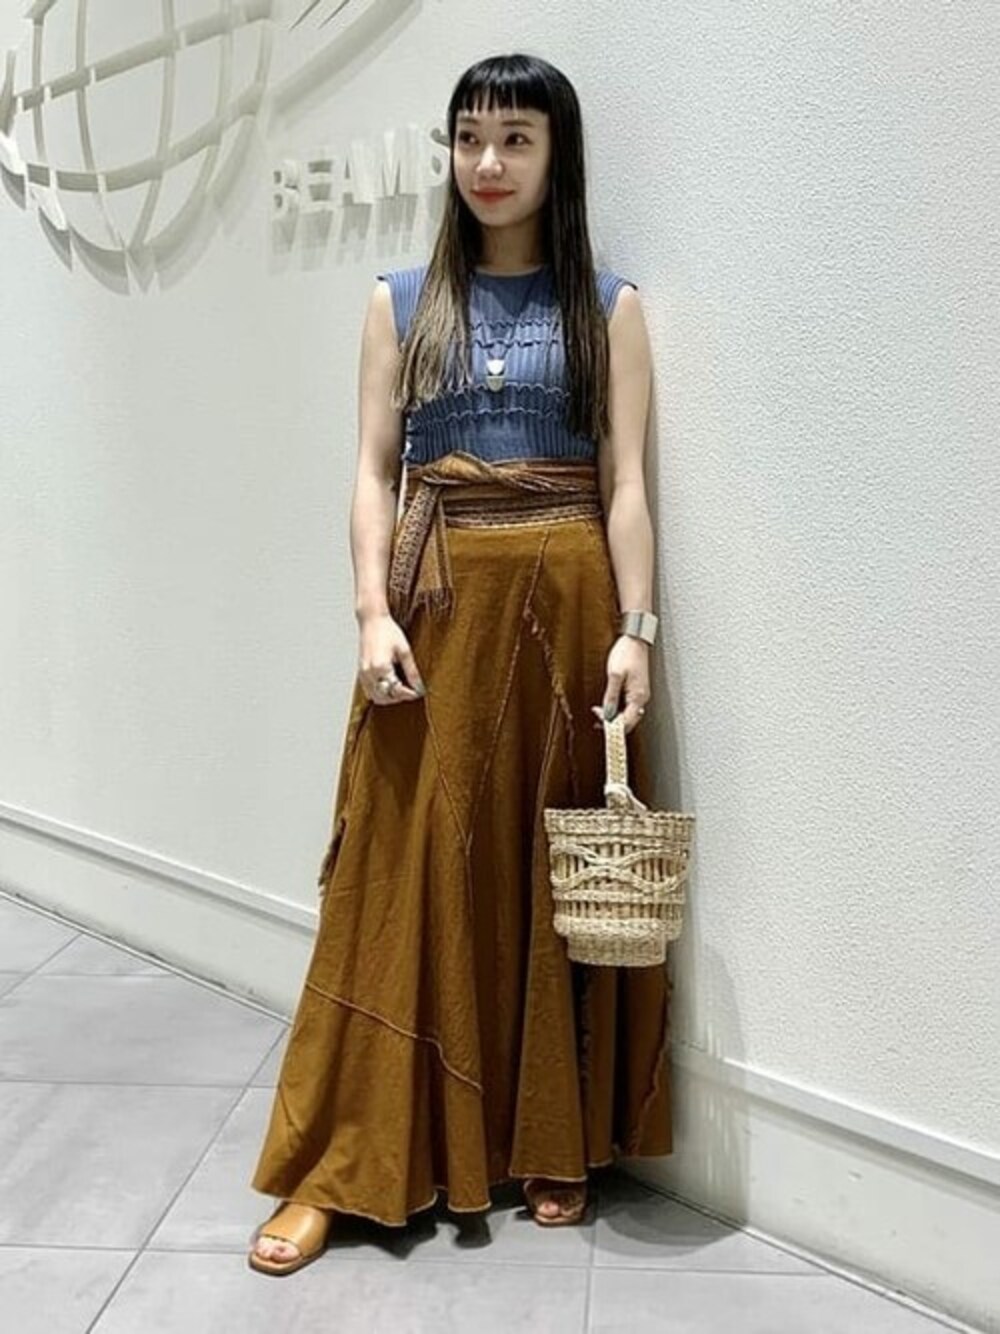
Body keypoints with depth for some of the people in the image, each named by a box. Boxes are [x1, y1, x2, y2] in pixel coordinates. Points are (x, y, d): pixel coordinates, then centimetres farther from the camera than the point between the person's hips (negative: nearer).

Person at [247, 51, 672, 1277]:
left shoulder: (608, 305, 6)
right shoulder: (402, 300, 10)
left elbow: (624, 482, 1)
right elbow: (373, 471, 4)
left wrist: (633, 630, -9)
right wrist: (373, 614, -9)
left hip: (564, 599, 0)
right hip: (436, 602, 1)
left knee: (558, 872, 5)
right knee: (405, 870, 0)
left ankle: (556, 1143, 20)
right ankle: (342, 1163, 9)